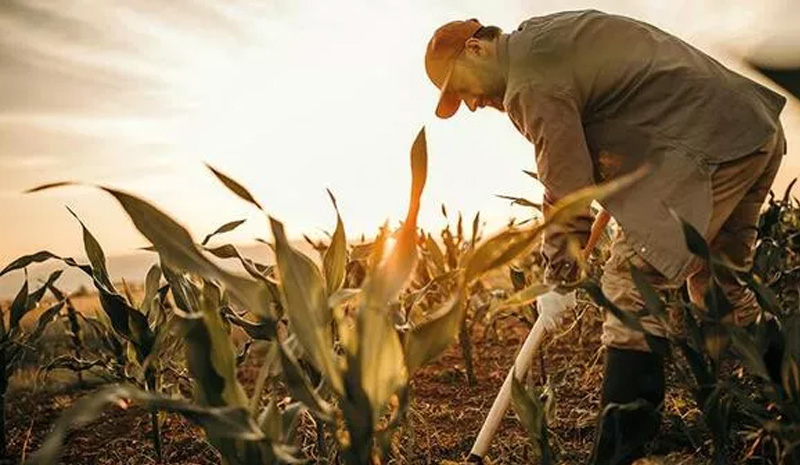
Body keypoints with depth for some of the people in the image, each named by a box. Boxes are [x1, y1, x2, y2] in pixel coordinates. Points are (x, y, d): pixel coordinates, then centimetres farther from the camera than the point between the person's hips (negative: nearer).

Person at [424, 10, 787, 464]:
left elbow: (567, 187, -11)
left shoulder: (530, 82, -13)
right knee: (717, 285, 21)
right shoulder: (543, 34, 18)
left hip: (709, 149, -11)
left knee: (632, 287, -10)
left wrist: (559, 273, -1)